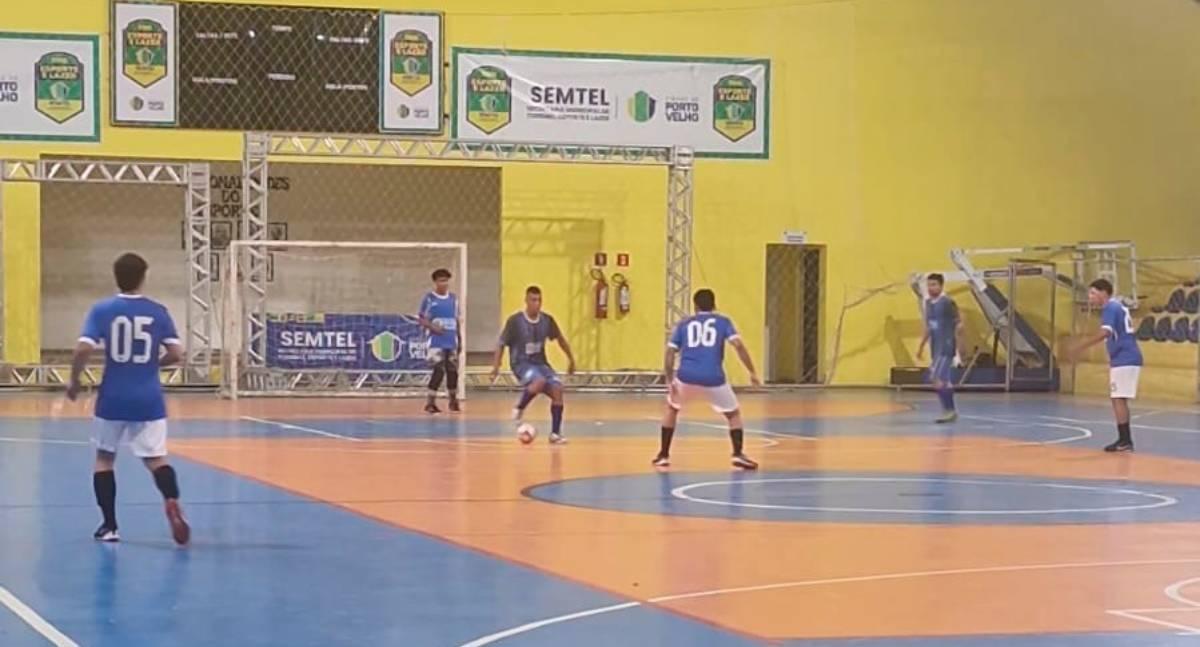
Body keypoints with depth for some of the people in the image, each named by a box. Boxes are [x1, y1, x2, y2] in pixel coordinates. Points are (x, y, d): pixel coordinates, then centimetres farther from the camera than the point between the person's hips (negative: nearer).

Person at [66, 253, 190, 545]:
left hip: (113, 399, 0)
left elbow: (83, 350, -13)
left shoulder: (101, 310, -4)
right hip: (148, 400, 1)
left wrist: (74, 381, 4)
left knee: (104, 457, 16)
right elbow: (177, 354, -3)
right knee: (156, 458, 3)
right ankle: (172, 502, -27)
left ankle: (109, 526, 14)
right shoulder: (158, 312, 0)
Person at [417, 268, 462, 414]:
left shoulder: (453, 298, 10)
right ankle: (431, 403, -8)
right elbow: (421, 319, -4)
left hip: (451, 342, 5)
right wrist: (432, 327, -22)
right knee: (439, 370, -13)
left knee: (453, 370, 9)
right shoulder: (429, 298, -5)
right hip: (437, 342, -5)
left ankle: (453, 401, 24)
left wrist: (460, 340, 14)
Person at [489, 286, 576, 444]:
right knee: (539, 381, -35)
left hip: (541, 363, 5)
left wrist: (571, 359, 19)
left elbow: (560, 339, 16)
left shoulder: (547, 320, -1)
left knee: (557, 389, -17)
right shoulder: (515, 321, -13)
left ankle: (555, 433, -8)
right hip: (521, 363, -5)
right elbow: (502, 344, -5)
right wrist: (496, 367, -10)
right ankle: (519, 409, -9)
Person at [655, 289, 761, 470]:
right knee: (733, 413, 20)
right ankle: (738, 455, 2)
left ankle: (663, 455, 25)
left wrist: (670, 381, 17)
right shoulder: (723, 321, 14)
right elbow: (738, 345, -1)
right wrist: (752, 372, 1)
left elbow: (670, 354, 12)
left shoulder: (684, 324, 19)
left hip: (686, 377, 2)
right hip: (713, 378, -2)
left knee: (671, 408, 29)